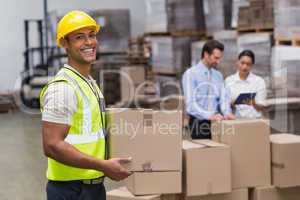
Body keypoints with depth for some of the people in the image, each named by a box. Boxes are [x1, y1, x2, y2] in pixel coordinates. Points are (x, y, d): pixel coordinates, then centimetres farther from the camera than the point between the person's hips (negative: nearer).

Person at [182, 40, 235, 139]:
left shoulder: (218, 75, 11)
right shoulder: (190, 74, -7)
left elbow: (223, 98, 6)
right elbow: (190, 104, -16)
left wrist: (227, 113, -15)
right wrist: (210, 116, -27)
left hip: (216, 122, 5)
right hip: (199, 123, -5)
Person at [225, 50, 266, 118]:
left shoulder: (259, 81, 4)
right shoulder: (228, 81, 8)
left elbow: (261, 107, 2)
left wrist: (254, 104, -17)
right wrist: (231, 104, -13)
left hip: (253, 119, -1)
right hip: (235, 120, 1)